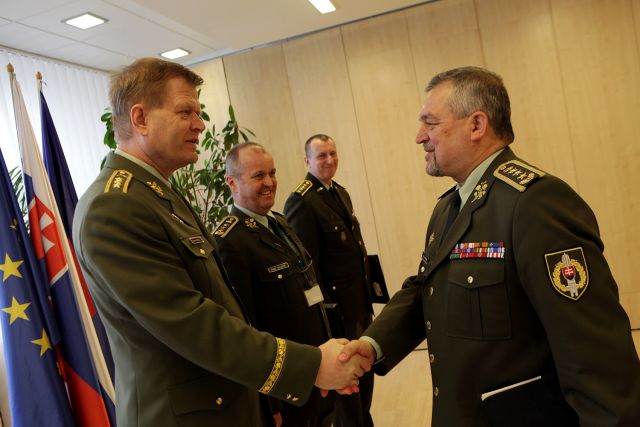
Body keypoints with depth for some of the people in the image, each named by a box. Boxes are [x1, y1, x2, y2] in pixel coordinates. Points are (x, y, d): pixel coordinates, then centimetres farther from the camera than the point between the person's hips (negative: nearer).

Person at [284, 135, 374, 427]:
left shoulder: (341, 193, 9)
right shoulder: (301, 202, -18)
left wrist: (367, 297, 15)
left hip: (361, 303, 8)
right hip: (339, 308, -8)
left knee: (365, 371, 22)